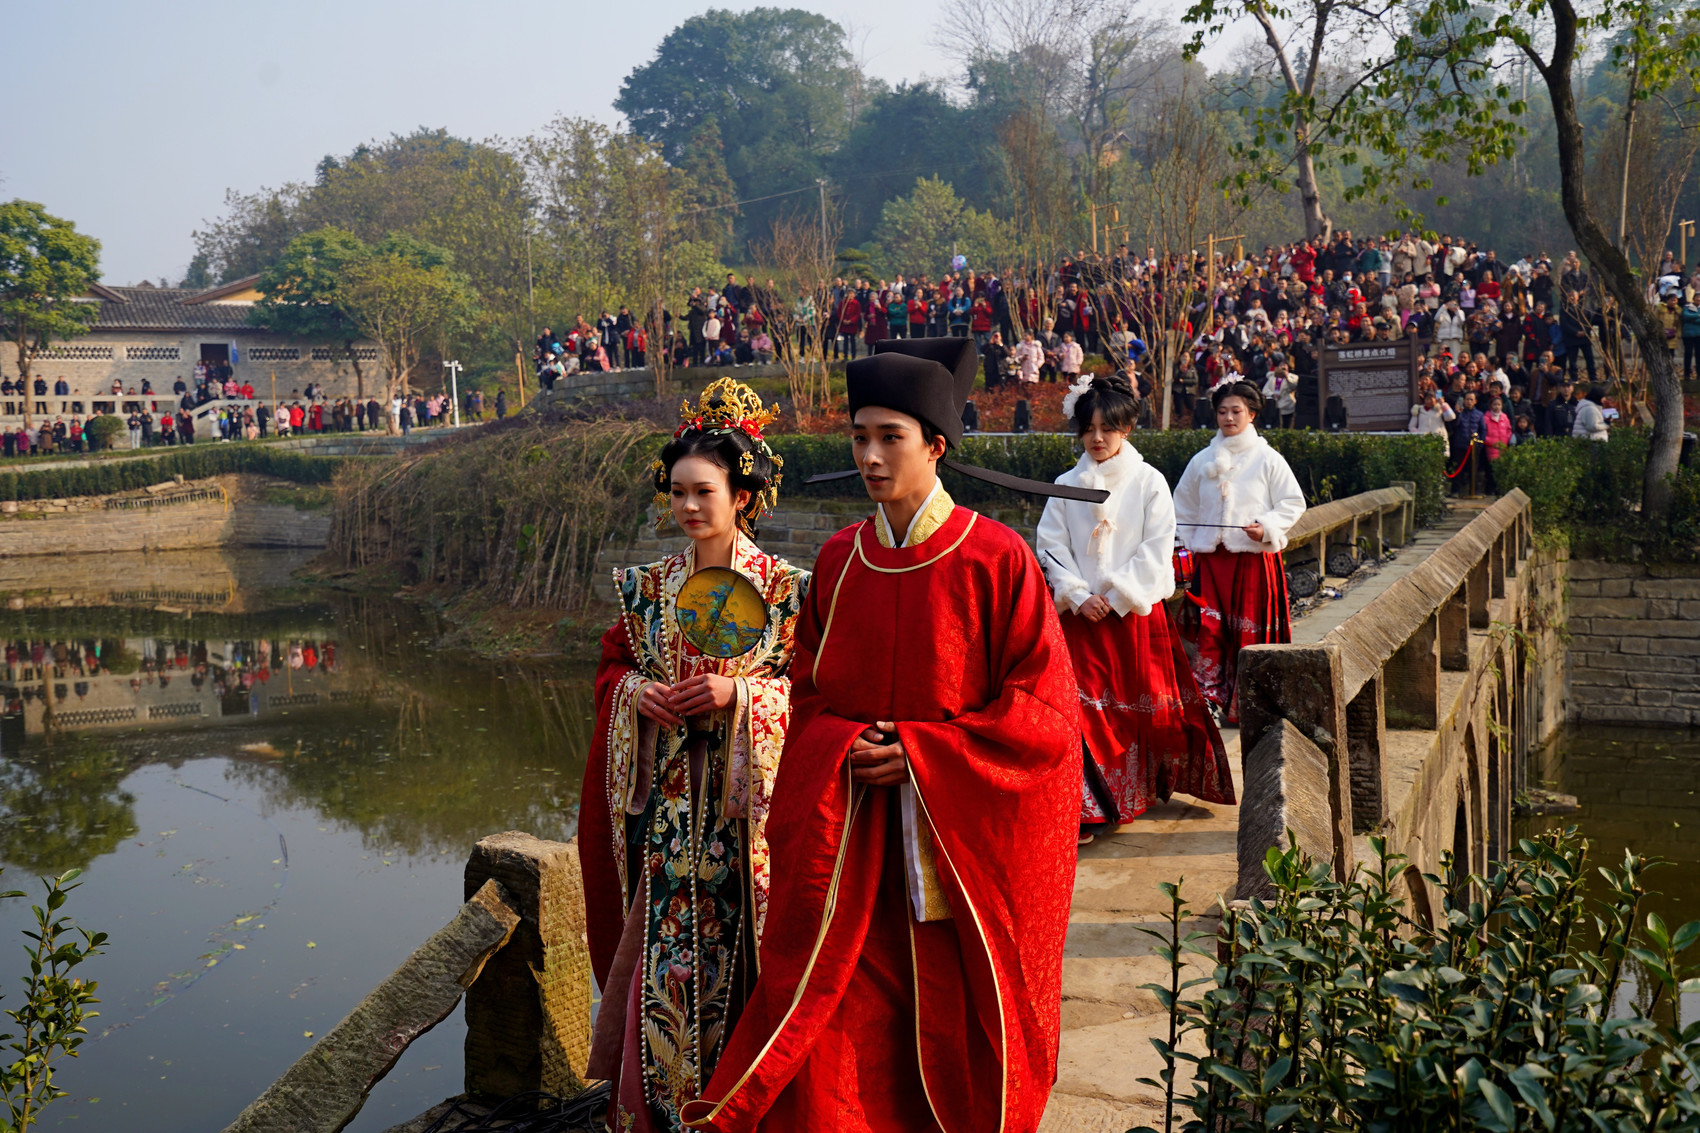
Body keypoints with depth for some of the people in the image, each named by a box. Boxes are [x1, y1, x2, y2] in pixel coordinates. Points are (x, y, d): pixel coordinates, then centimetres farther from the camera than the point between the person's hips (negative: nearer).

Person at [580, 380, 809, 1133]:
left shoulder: (784, 589, -4)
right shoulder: (650, 588, 8)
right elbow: (612, 665, 15)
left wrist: (740, 693, -19)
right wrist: (637, 691, -7)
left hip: (743, 799, -3)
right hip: (664, 799, 3)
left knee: (734, 940, 1)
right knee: (663, 943, 4)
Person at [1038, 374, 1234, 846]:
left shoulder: (1148, 482, 2)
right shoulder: (1067, 485, 8)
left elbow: (1156, 549, -4)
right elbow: (1051, 546, 4)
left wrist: (1117, 595, -12)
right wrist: (1079, 596, -10)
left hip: (1135, 612, -1)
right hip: (1081, 613, 1)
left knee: (1141, 701, 6)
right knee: (1084, 705, -8)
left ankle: (1143, 787, 28)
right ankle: (1086, 808, -7)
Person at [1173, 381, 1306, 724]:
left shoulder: (1267, 460, 3)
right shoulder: (1202, 461, 12)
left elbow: (1293, 503, 2)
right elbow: (1183, 506, 23)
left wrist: (1267, 528, -13)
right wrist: (1191, 543, 13)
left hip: (1254, 557, -3)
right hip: (1211, 558, 3)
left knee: (1249, 632, -2)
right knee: (1209, 628, -7)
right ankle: (1207, 701, -3)